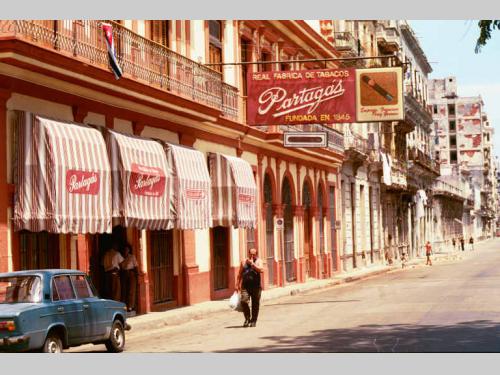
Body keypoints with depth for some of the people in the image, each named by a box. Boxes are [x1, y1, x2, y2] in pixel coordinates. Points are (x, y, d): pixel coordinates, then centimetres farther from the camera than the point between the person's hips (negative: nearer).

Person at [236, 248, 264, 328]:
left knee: (255, 304, 2)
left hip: (256, 286, -1)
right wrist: (237, 284, 8)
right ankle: (247, 318, 3)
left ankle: (253, 321, 15)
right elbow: (240, 274, 15)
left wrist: (252, 264, -16)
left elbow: (261, 270, -15)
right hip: (245, 286, 1)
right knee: (244, 301, -16)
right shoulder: (244, 262, 11)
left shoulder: (258, 261, 4)